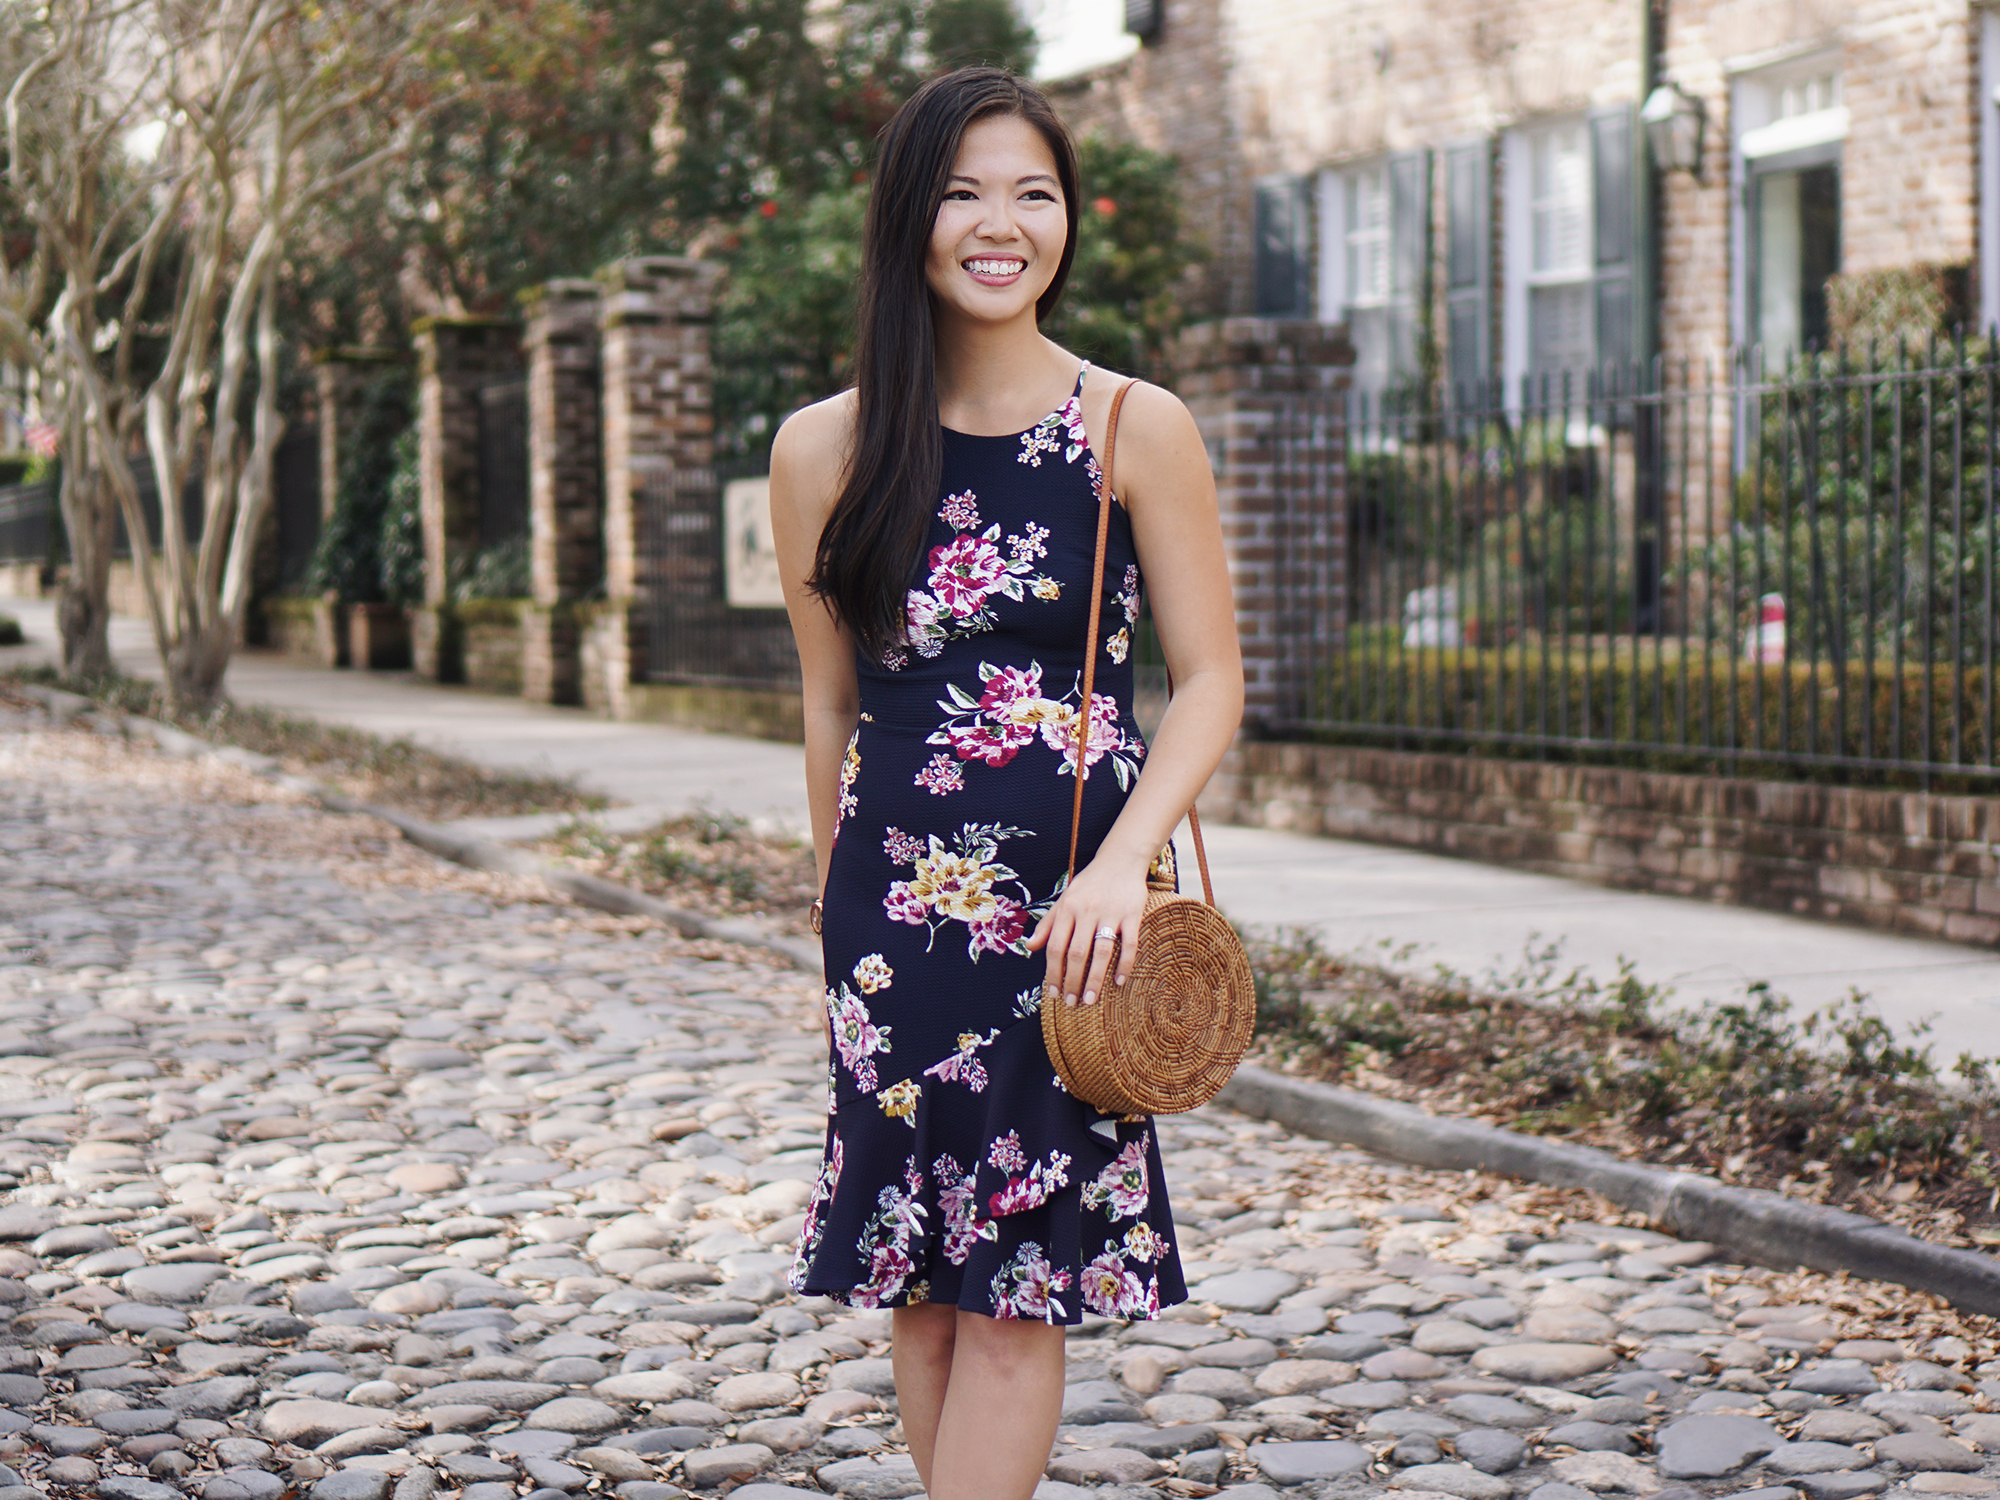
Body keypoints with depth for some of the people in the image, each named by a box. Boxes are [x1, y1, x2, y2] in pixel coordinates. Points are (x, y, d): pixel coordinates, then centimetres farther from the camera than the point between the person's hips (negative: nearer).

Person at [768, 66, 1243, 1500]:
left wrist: (1122, 858, -17)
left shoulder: (1136, 430, -1)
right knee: (921, 1289, 5)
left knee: (1015, 1287, -2)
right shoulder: (826, 450, 4)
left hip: (1074, 909, -2)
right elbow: (831, 705, 12)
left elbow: (1211, 682, -2)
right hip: (899, 909, 2)